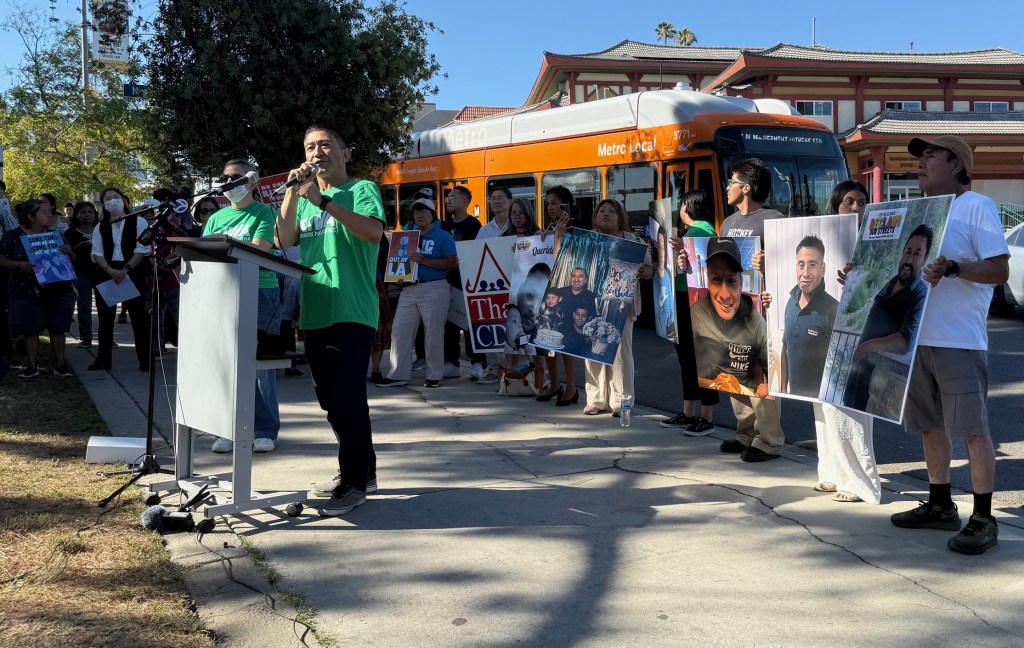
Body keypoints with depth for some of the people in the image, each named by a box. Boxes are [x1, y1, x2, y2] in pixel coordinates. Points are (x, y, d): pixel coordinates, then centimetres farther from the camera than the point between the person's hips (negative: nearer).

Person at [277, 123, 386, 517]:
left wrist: (322, 200, -21)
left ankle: (353, 484, 2)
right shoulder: (305, 198, 19)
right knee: (332, 401, 13)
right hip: (315, 314, 7)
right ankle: (363, 470, 27)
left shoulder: (361, 189, 0)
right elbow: (284, 241, 4)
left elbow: (374, 232, -19)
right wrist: (292, 194, -5)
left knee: (348, 400, -8)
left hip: (351, 313, -7)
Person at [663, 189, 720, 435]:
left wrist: (686, 251, -29)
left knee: (700, 357, -6)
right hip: (682, 298, 10)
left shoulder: (705, 230, -10)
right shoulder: (689, 231, 17)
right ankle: (688, 414, 22)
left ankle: (707, 417, 0)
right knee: (686, 356, 14)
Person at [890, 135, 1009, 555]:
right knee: (929, 425, 13)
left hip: (959, 340, -7)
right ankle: (940, 505, 25)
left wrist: (953, 268, -27)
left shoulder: (977, 207, -4)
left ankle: (983, 519, 5)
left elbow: (1000, 271, -12)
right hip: (917, 336, 8)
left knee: (972, 429, -3)